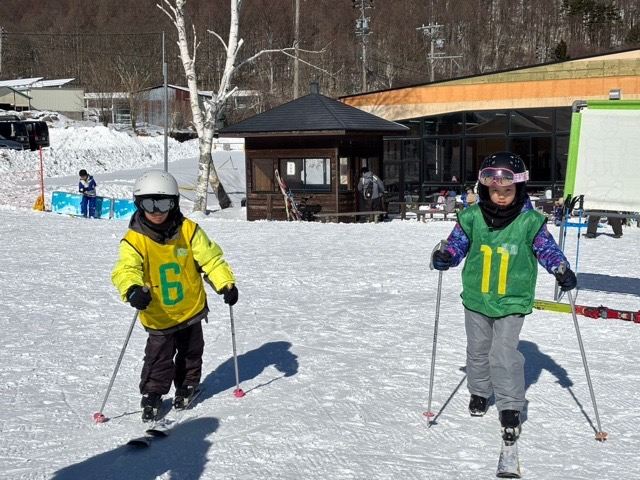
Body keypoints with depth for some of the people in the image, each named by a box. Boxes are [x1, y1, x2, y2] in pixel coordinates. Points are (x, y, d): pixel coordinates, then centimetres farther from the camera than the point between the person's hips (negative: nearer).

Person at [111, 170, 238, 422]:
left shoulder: (188, 230, -11)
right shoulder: (134, 240, -17)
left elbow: (210, 257, -7)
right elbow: (126, 269, -30)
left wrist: (226, 283, -18)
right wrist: (133, 289, -51)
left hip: (190, 308, 3)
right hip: (158, 315, -3)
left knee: (191, 352, 20)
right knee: (158, 358, 1)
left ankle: (186, 386, 42)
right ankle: (151, 396, 21)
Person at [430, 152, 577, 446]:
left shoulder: (530, 221, -10)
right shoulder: (472, 217, -6)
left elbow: (546, 248, -2)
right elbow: (458, 243, 2)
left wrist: (562, 270, -16)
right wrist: (445, 256, -18)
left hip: (512, 301, -3)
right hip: (476, 299, 3)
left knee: (504, 355, -12)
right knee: (478, 350, 19)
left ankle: (511, 407, 1)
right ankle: (479, 392, 42)